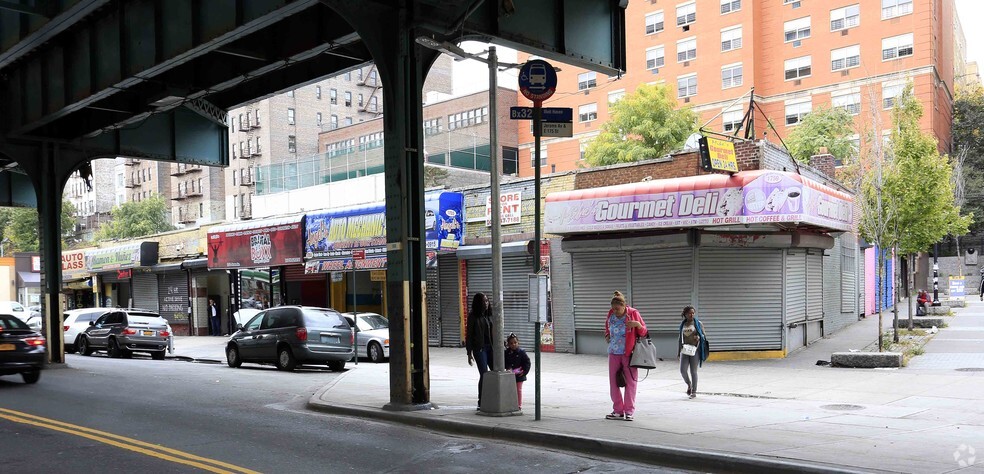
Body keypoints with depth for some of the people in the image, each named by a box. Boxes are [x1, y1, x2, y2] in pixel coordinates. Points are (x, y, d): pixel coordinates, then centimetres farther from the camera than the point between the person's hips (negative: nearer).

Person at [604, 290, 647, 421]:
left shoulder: (633, 313, -8)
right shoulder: (611, 314, 3)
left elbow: (643, 333, -2)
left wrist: (637, 324, -21)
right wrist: (607, 336, 8)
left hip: (629, 353, -4)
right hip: (613, 353, 4)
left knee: (630, 381, 0)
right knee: (613, 381, 6)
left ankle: (629, 411, 8)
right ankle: (618, 410, 16)